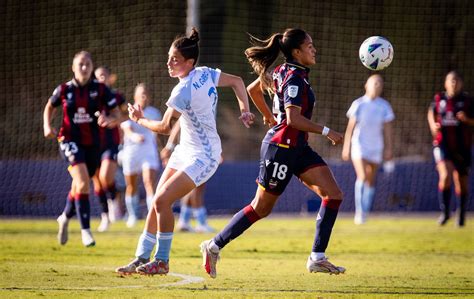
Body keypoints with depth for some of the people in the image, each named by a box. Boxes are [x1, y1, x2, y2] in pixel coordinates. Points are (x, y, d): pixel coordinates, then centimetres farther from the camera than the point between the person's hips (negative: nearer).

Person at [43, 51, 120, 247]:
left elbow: (116, 115, -2)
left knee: (79, 186, 16)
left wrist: (109, 120, -25)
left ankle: (65, 217, 46)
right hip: (70, 140, -2)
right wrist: (47, 126, -1)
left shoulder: (100, 89, -3)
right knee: (83, 182, -24)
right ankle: (85, 230, -21)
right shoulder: (64, 90, -1)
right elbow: (50, 107, 17)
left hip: (92, 142, 2)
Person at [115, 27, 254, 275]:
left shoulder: (183, 91, -23)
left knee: (162, 200, -16)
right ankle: (142, 258, 9)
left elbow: (165, 127, -17)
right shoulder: (206, 74, 1)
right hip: (186, 150, 10)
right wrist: (244, 110, 6)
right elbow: (237, 82, 13)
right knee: (158, 203, 5)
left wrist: (139, 119, 0)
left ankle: (162, 261, -5)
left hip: (203, 157, -10)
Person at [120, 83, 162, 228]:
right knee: (131, 186, 10)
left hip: (150, 150, 1)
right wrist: (134, 135, -44)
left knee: (150, 182, -17)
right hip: (131, 150, -1)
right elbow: (126, 129, -21)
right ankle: (132, 215, 29)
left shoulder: (154, 113, 8)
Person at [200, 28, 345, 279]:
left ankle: (317, 258, -3)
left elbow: (252, 90, 23)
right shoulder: (295, 78, -18)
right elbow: (293, 119, -27)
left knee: (334, 194, -3)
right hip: (281, 147, -10)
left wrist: (270, 117, 35)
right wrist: (326, 132, -22)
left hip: (297, 148, 10)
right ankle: (214, 246, 17)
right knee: (261, 208, 2)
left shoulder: (283, 71, 10)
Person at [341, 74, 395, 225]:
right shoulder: (358, 104, -2)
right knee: (362, 177, -18)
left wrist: (389, 149, 0)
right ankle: (359, 211, -17)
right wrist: (346, 147, -1)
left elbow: (387, 129, 4)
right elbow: (350, 127, 1)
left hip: (375, 148, 3)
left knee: (371, 181, 6)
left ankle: (365, 213, 13)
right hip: (359, 145, -3)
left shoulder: (384, 106, 3)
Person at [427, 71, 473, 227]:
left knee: (461, 182, 7)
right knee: (445, 175, -21)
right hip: (442, 145, 0)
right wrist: (433, 125, 5)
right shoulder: (439, 99, 5)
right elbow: (431, 113, 24)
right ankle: (445, 211, -5)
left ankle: (461, 215, 27)